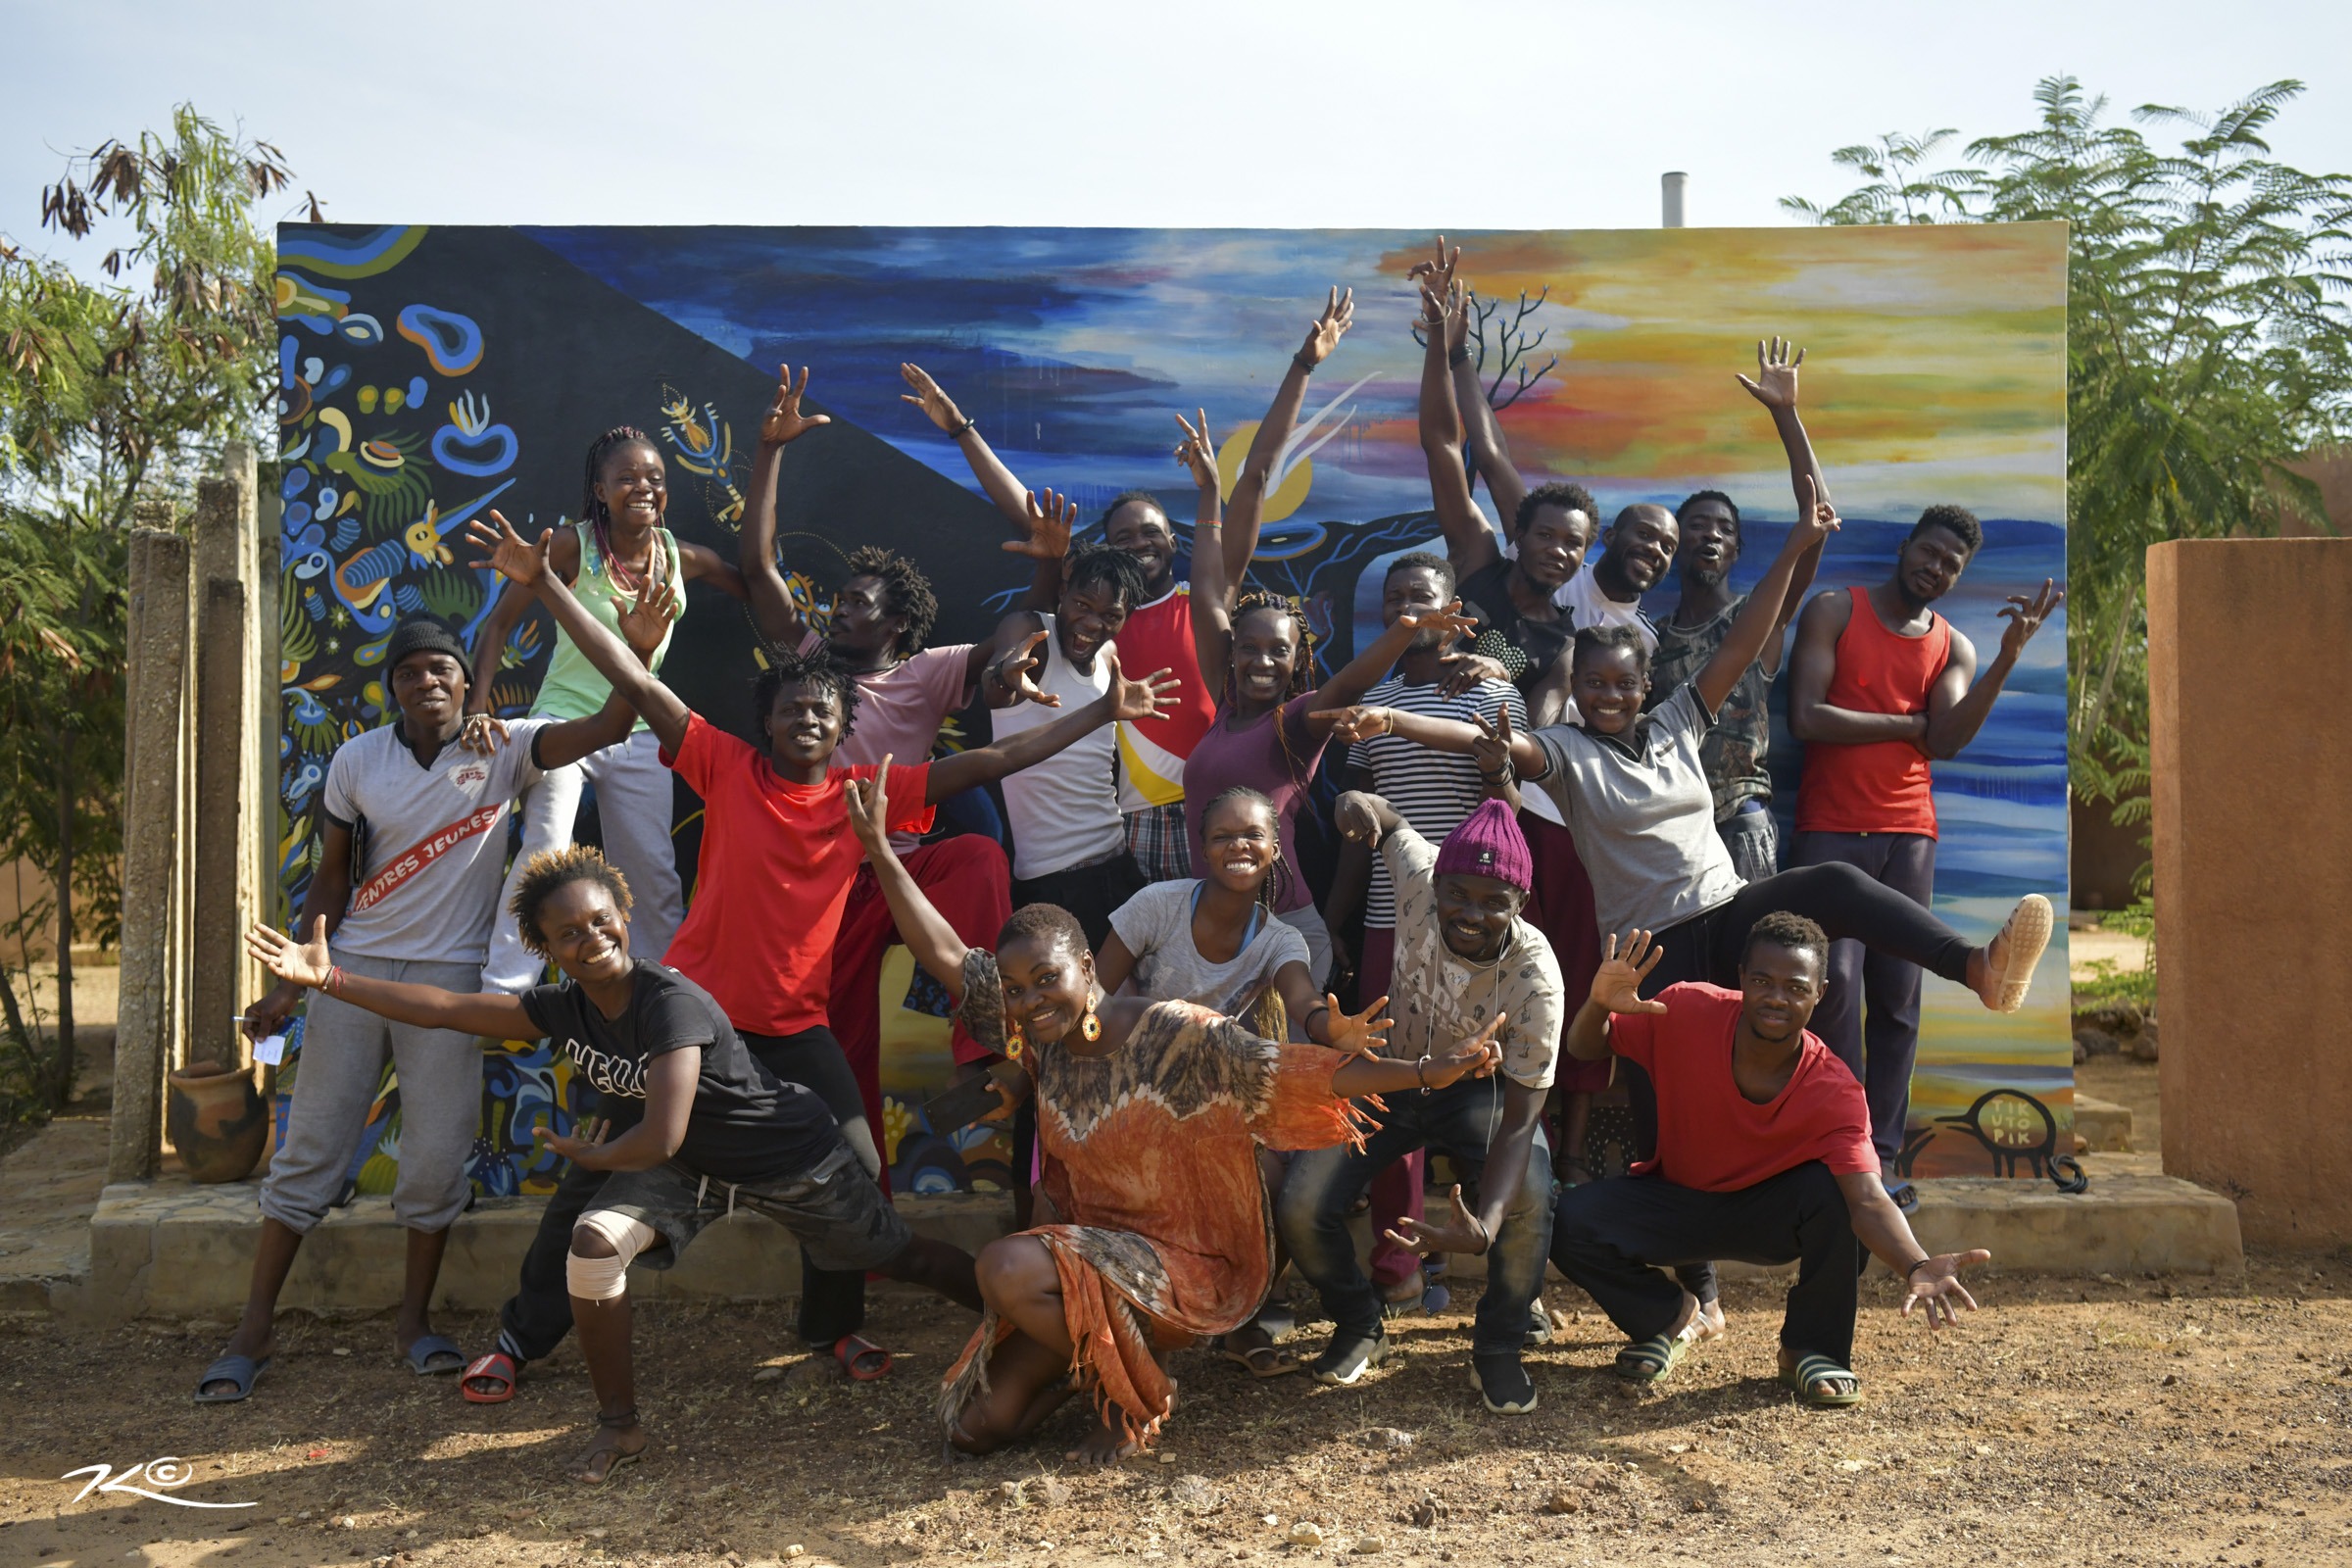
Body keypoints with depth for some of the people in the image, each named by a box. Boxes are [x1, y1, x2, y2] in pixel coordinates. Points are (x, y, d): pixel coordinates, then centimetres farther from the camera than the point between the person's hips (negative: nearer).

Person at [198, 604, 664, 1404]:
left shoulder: (502, 748, -5)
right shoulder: (357, 761, 0)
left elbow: (605, 728, -20)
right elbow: (331, 877, 6)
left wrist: (633, 650, -37)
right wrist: (291, 980, 1)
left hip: (448, 976, -1)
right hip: (354, 970, 2)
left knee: (437, 1155, 0)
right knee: (309, 1145, 6)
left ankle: (414, 1318, 19)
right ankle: (254, 1328, 17)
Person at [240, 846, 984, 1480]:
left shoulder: (671, 1002, -34)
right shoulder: (564, 1008, -12)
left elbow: (662, 1139, -39)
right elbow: (446, 1008, -12)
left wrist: (591, 1155, -19)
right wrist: (328, 977, -18)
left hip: (793, 1157, -5)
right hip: (690, 1166, 6)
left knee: (901, 1258, 7)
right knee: (596, 1242, -17)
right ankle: (620, 1426, 1)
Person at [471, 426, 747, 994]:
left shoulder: (683, 557, -2)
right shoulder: (573, 545, -12)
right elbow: (500, 621, -7)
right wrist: (479, 703, -15)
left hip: (639, 731, 4)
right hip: (565, 718, -4)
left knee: (654, 870, 7)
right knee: (547, 845, -20)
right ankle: (502, 990, -11)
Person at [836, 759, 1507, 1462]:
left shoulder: (1177, 1035, -19)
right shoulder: (1045, 1038, -2)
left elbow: (1295, 1072, -25)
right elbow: (948, 957, -2)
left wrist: (1427, 1070, -34)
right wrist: (879, 850, -6)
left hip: (1190, 1265, -6)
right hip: (1093, 1252, 6)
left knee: (1007, 1267, -31)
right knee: (976, 1427, -1)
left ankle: (1141, 1391, -7)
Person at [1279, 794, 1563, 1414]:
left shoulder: (1534, 978, -31)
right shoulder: (1421, 880, -25)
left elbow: (1520, 1121, -30)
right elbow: (1392, 822, 0)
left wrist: (1485, 1225, -47)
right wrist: (1359, 804, -27)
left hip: (1481, 1090, -2)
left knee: (1530, 1200, -33)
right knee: (1299, 1209, -17)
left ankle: (1497, 1348, -2)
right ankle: (1359, 1327, 16)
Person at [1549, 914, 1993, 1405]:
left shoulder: (1836, 1093, -24)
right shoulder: (1687, 1011, -22)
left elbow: (1867, 1199, -35)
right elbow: (1585, 1049, -9)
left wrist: (1917, 1267, -57)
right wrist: (1600, 1005, -34)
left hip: (1771, 1215, -1)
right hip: (1672, 1199, 1)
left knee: (1832, 1188, -34)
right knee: (1570, 1223, -27)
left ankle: (1812, 1348, -6)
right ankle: (1665, 1317, 7)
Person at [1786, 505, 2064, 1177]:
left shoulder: (1954, 648, 15)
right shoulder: (1835, 611, 4)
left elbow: (1946, 742, -3)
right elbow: (1807, 718, -9)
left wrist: (2008, 656, -12)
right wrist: (1908, 724, -1)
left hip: (1909, 836, 4)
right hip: (1829, 830, -4)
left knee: (1898, 995, 1)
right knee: (1836, 978, -15)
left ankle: (1881, 1153, 7)